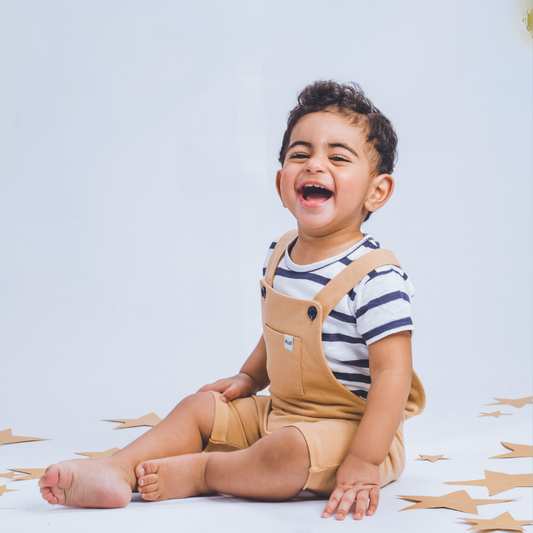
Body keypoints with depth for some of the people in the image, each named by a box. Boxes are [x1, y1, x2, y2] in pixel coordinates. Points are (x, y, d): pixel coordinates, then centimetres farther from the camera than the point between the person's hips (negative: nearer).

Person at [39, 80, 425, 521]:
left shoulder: (376, 278, -22)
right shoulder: (280, 257, 5)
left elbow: (392, 375, -26)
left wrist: (363, 462, -30)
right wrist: (248, 378, 12)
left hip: (349, 430, -8)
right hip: (279, 413, 8)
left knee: (288, 453, -34)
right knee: (200, 407, 5)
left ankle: (196, 473, -11)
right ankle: (116, 472, -10)